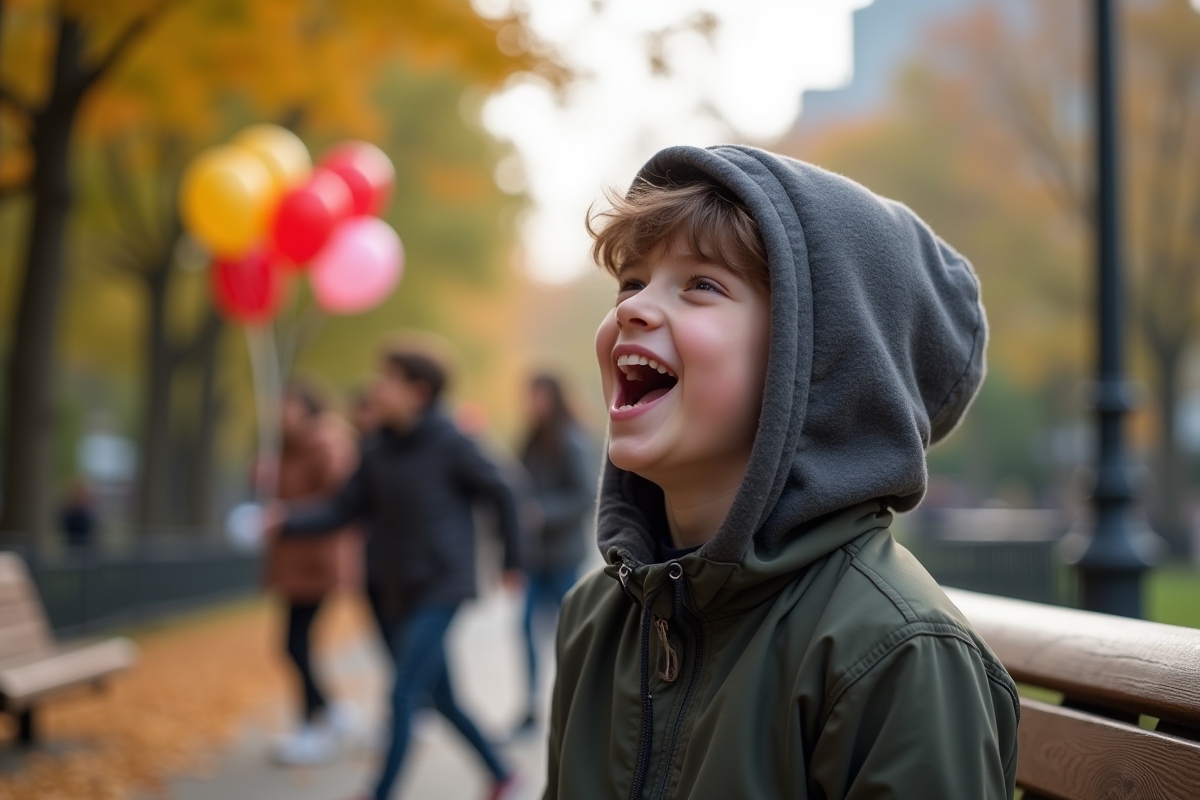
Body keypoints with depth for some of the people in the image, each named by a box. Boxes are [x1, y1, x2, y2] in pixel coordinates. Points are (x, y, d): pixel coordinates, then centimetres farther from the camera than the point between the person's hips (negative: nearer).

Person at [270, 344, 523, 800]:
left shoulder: (449, 445, -13)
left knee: (403, 694, -11)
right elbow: (343, 510, 3)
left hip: (440, 590, -6)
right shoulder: (378, 452, 4)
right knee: (442, 698, 14)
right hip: (396, 592, 7)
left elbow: (500, 495, -6)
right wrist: (289, 522, -12)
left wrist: (511, 561, 1)